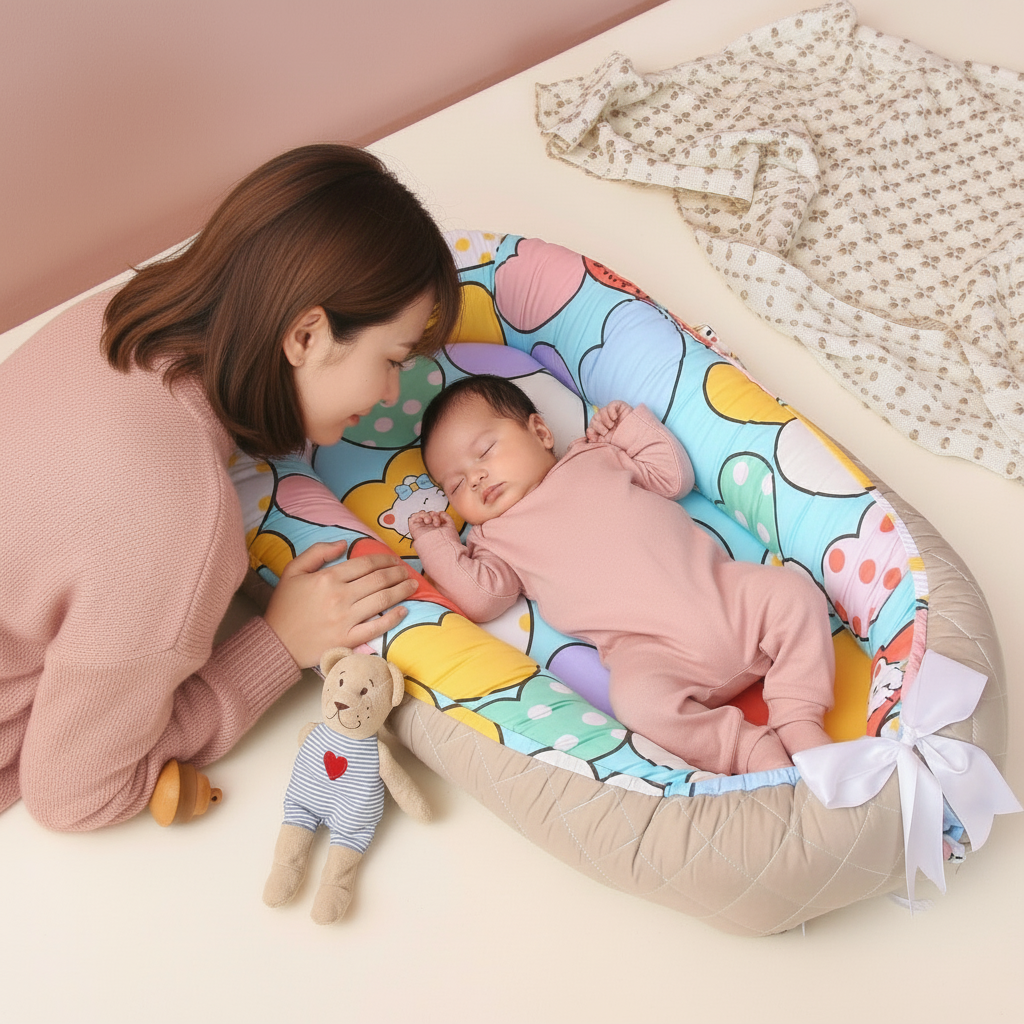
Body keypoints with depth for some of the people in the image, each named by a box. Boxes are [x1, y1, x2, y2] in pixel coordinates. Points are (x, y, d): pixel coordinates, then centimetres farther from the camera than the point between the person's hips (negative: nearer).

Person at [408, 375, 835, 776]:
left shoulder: (597, 457, 22)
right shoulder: (496, 538, 17)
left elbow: (674, 475, 23)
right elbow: (479, 598, 1)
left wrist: (631, 425, 19)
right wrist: (436, 544, 2)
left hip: (723, 591, 3)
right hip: (650, 648, -3)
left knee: (793, 592, -16)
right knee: (638, 697, -33)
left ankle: (800, 721, -14)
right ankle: (760, 754, -25)